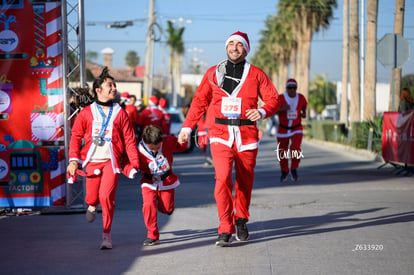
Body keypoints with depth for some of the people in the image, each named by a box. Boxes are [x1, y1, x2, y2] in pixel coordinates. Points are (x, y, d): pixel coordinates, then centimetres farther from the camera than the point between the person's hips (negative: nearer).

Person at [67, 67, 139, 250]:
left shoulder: (120, 113, 5)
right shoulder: (86, 113, 5)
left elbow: (129, 140, 4)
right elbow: (76, 136, 6)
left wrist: (134, 163, -2)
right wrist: (73, 160, -5)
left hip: (111, 161, -1)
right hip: (91, 161, 1)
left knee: (106, 196, -15)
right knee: (91, 198, 3)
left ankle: (106, 235, 1)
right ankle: (92, 206, 44)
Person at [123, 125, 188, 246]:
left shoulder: (168, 142, -14)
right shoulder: (139, 151, -21)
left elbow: (181, 147, 5)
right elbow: (127, 164, -14)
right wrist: (130, 170, -37)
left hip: (167, 181, 1)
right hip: (149, 183, -1)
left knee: (167, 209, 1)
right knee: (149, 205, -23)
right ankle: (152, 235, -9)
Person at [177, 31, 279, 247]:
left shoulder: (256, 74, 5)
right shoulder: (213, 73, 9)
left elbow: (273, 99, 2)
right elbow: (199, 101, 14)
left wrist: (263, 112, -20)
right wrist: (187, 127, 10)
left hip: (246, 135, 1)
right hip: (221, 134, 0)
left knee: (245, 181, 9)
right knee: (223, 179, -15)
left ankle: (241, 221, 32)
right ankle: (226, 231, -12)